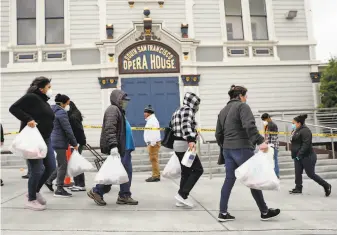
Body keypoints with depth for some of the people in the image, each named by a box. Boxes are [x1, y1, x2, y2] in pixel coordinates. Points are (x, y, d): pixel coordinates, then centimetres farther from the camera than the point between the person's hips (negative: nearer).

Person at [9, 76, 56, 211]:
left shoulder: (44, 102, 18)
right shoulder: (31, 97, -9)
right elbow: (13, 108, -15)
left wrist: (47, 137, 12)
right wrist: (28, 119, -24)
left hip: (45, 139, 9)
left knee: (51, 167, 9)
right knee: (37, 169, -5)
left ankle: (35, 191, 28)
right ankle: (31, 200, 12)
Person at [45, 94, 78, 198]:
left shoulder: (53, 111, 16)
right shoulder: (61, 113, -14)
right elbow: (68, 130, -17)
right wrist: (74, 143, -11)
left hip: (54, 141, 10)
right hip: (60, 142, -10)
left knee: (62, 164, 17)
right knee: (63, 165, -3)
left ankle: (49, 180, 19)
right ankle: (59, 190, 3)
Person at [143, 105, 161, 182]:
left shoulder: (152, 120, -12)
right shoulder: (150, 120, 20)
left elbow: (154, 132, -22)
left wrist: (152, 143, -25)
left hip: (153, 143, -10)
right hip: (151, 143, 10)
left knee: (154, 159, -9)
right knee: (154, 159, 11)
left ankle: (156, 176, -7)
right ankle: (155, 175, 16)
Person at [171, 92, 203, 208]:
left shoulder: (178, 111, 21)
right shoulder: (187, 110, -9)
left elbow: (173, 128, 24)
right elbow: (186, 126, -25)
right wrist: (191, 140, -37)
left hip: (177, 144, 10)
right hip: (185, 144, -10)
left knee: (186, 172, 13)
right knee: (198, 169, -4)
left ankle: (181, 199, 13)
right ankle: (182, 195, -8)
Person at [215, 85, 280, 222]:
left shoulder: (223, 111, 18)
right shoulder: (242, 106, -6)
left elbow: (218, 134, 18)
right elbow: (249, 126, -22)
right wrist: (260, 141, -27)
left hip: (228, 149, 8)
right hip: (242, 148, -7)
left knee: (229, 179, 9)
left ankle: (223, 213, 8)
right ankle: (265, 212, 16)